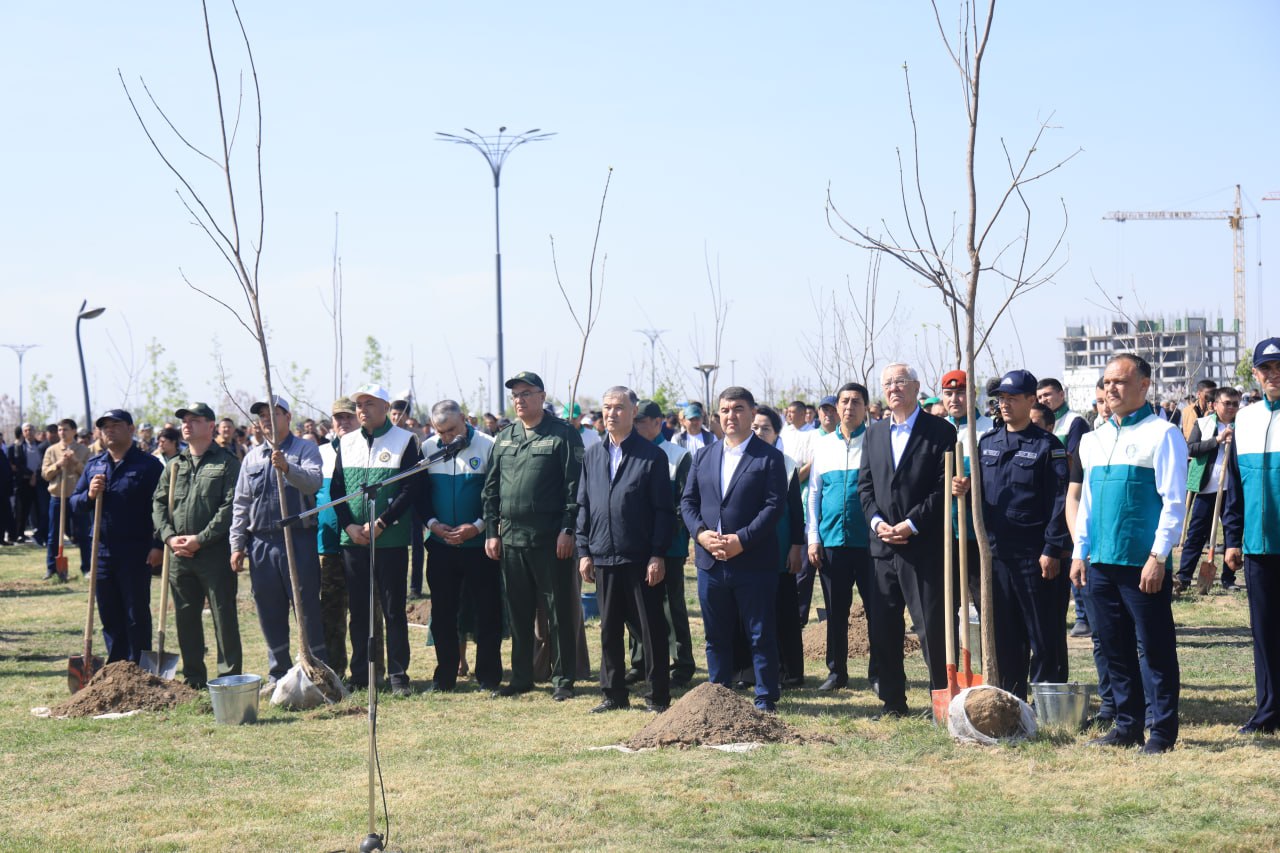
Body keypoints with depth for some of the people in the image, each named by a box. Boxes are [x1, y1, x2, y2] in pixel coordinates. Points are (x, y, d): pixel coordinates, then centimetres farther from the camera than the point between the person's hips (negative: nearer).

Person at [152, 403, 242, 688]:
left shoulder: (227, 464, -3)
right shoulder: (174, 466, 16)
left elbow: (230, 507, -11)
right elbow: (159, 503, 13)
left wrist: (200, 539, -16)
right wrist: (170, 537, -4)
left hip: (215, 552, -6)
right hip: (179, 555, 6)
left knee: (223, 616, -2)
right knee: (185, 616, 10)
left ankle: (229, 677, 3)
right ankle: (193, 678, 19)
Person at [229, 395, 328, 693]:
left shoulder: (305, 449, 1)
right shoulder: (252, 457, 15)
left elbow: (314, 481, -19)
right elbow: (240, 504, 16)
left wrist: (288, 468, -37)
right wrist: (237, 545, 8)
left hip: (298, 538, -5)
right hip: (260, 543, 5)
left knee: (307, 607, -3)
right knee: (270, 612, 8)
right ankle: (278, 673, 17)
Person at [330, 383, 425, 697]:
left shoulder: (404, 441, -1)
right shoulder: (346, 443, 11)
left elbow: (411, 489, -8)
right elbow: (336, 489, 10)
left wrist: (380, 523, -14)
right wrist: (349, 525, -6)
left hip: (391, 540, -4)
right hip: (353, 540, 4)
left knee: (394, 610, 0)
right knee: (358, 610, 8)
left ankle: (398, 676, 4)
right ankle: (360, 675, 15)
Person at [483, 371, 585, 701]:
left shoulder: (563, 435, -3)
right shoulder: (504, 438, 13)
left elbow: (574, 486, -8)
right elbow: (490, 488, 15)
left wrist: (567, 530, -14)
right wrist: (491, 531, 8)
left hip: (551, 539, -5)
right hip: (511, 538, 6)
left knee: (559, 611, 0)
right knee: (518, 611, 11)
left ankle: (563, 678, 6)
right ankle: (521, 676, 21)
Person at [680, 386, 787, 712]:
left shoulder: (769, 457, -2)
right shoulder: (703, 456, 14)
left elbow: (775, 505, -9)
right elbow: (688, 500, 12)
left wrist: (742, 540, -18)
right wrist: (701, 532, -7)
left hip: (753, 561, -5)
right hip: (711, 561, 5)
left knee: (761, 635, 0)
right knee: (716, 636, 11)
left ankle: (765, 699, 7)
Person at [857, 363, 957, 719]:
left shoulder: (940, 432, -2)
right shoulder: (874, 433, 15)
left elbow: (944, 487, -8)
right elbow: (865, 485, 12)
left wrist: (910, 525, -14)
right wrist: (878, 521, -5)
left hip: (924, 546, -5)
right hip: (883, 545, 5)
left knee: (931, 625, -5)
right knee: (882, 626, 7)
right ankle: (892, 700, 17)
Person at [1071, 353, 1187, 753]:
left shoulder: (1162, 434, -6)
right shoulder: (1095, 440, 15)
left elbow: (1174, 502, -10)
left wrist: (1158, 556, -16)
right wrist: (1080, 553, 13)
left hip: (1143, 562, -7)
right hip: (1101, 561, 7)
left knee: (1155, 648, -1)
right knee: (1114, 648, 11)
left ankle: (1162, 731, 5)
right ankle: (1127, 725, 20)